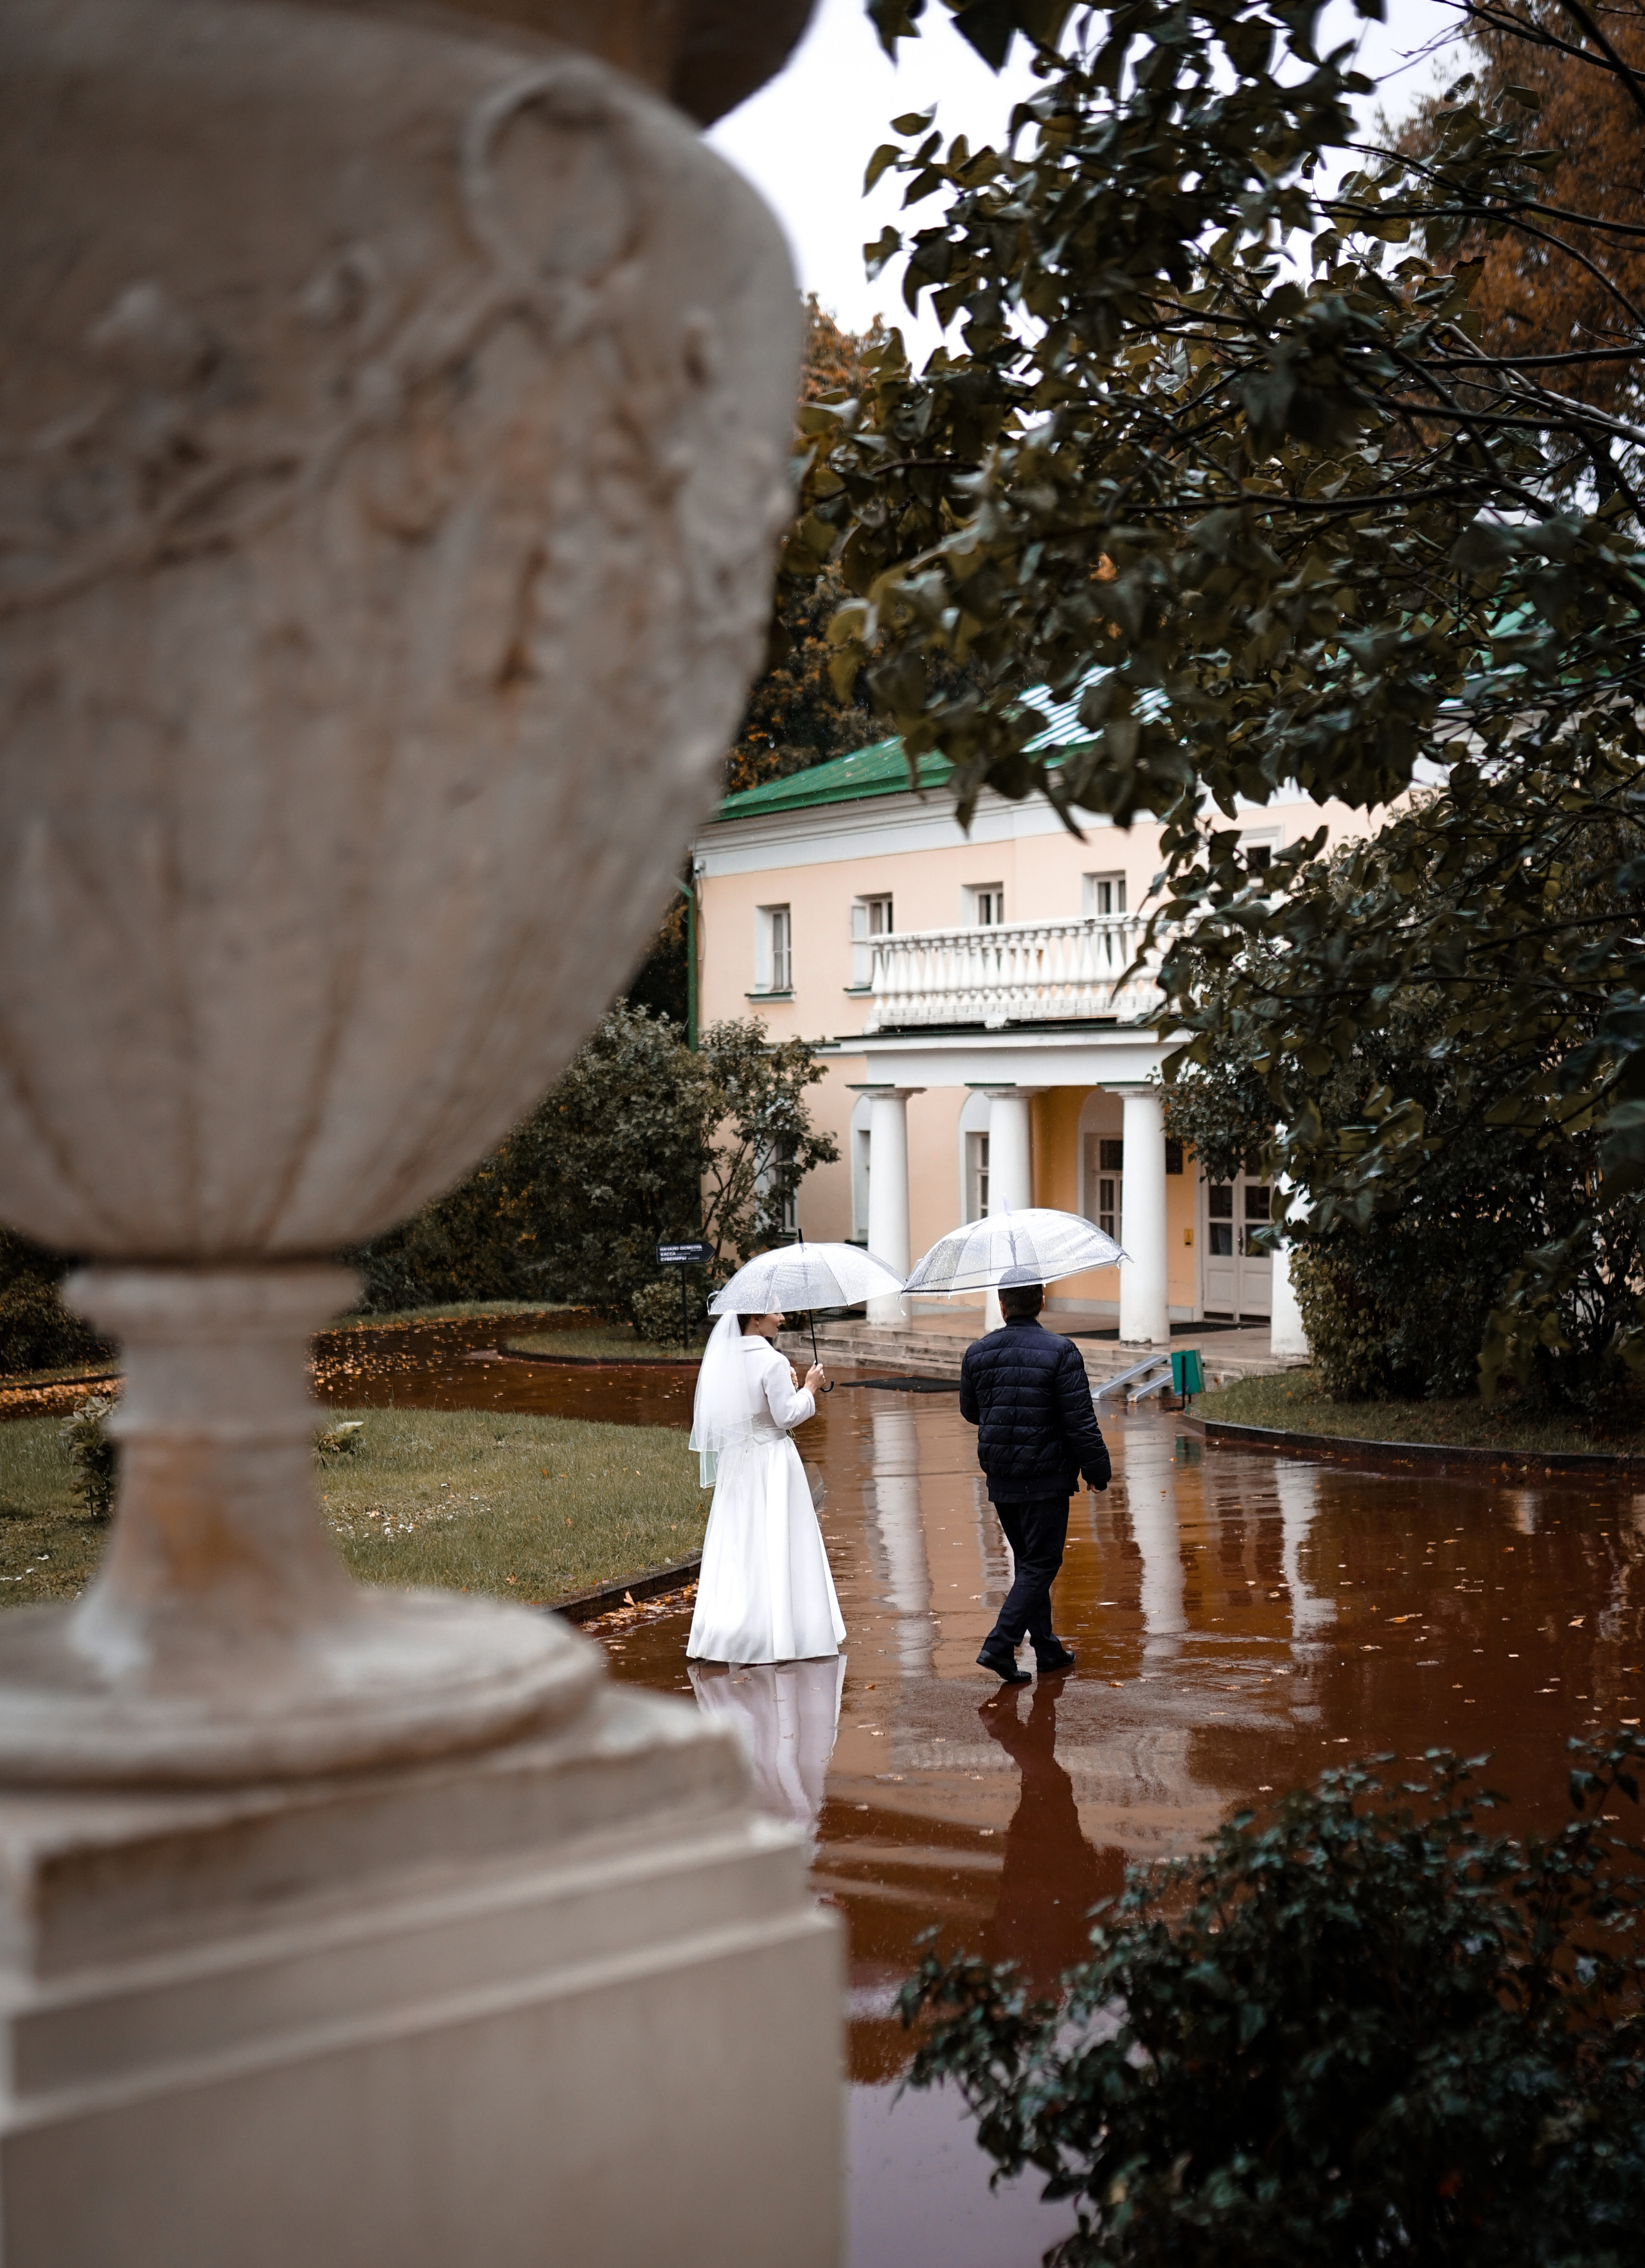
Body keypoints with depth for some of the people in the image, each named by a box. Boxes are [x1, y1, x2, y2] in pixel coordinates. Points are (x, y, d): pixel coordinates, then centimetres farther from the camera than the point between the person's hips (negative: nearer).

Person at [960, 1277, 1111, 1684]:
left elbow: (970, 1412, 17)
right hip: (1047, 1478, -5)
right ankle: (999, 1644, -11)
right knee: (1040, 1563, 1)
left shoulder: (977, 1353, 2)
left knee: (1029, 1560, 17)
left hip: (1000, 1481, 5)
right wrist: (1097, 1471, -2)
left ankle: (1048, 1649, 23)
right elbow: (1081, 1422, -13)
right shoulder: (1060, 1352, -13)